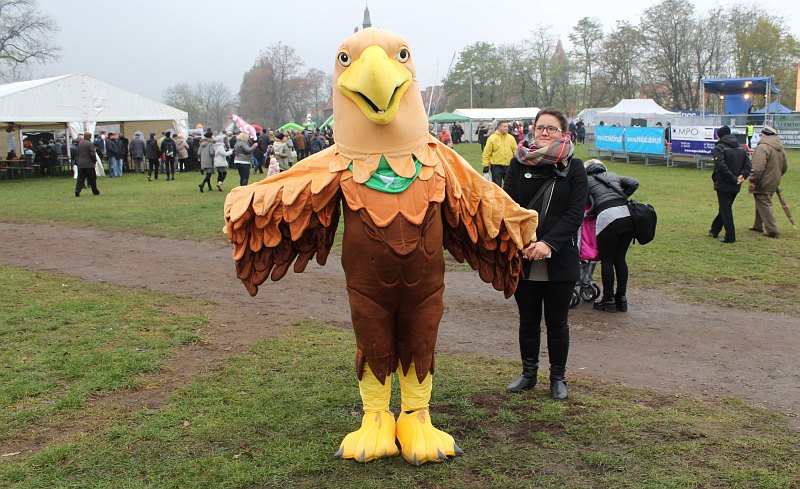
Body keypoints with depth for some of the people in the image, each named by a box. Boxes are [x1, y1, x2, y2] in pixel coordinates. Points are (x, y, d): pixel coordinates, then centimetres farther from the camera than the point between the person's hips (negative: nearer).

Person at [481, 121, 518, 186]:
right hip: (496, 166, -4)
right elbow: (487, 153, -5)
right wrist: (486, 165, -9)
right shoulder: (492, 138, -5)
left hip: (509, 166, 4)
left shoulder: (511, 138, 6)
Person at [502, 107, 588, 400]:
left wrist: (548, 243, -19)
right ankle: (529, 373, 28)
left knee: (557, 322, 9)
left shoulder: (574, 168, 1)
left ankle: (558, 377, 24)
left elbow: (575, 213, -7)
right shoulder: (519, 164, 4)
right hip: (523, 260, 2)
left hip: (560, 260, -1)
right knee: (528, 320, 13)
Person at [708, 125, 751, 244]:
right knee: (725, 208, 19)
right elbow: (748, 164, 1)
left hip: (723, 184, -7)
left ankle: (730, 237, -3)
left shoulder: (719, 148, -10)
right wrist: (743, 175, -10)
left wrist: (733, 179, -20)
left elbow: (721, 166, -23)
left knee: (725, 210, -1)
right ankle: (714, 230, 34)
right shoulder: (741, 148, 11)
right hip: (736, 186, 7)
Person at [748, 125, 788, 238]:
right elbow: (784, 168, 19)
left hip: (763, 183, -9)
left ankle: (772, 230, -4)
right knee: (761, 203, 21)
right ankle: (758, 226, 32)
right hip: (774, 183, 9)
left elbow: (758, 167, -28)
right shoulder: (780, 149, 11)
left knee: (764, 205, -3)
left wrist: (752, 180, -20)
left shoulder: (762, 147, -19)